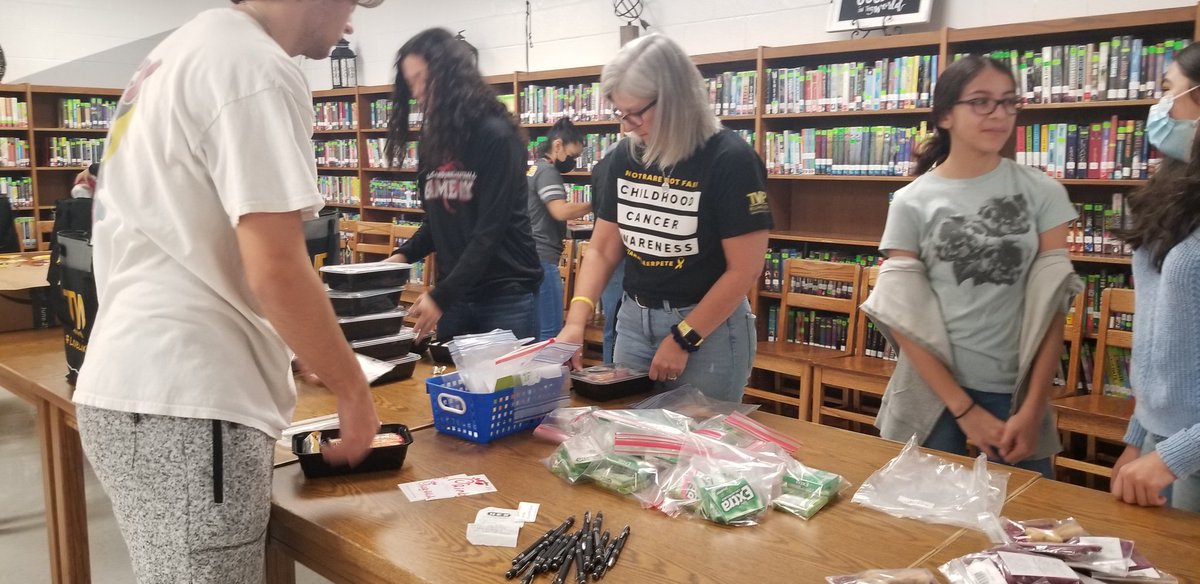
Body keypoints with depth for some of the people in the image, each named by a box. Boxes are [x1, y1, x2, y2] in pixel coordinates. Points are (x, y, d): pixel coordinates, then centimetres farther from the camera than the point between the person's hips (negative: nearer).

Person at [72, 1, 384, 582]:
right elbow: (276, 271, -20)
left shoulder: (188, 49, 16)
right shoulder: (258, 67, -14)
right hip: (183, 404, -10)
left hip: (131, 385, 10)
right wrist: (354, 391, -7)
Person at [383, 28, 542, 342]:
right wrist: (403, 254, -2)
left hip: (505, 293, -6)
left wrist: (440, 295, -19)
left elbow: (490, 231, -17)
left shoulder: (496, 136, -12)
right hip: (454, 293, 6)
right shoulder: (433, 139, 10)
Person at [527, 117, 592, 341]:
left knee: (536, 330, 13)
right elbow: (561, 211, -23)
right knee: (550, 332, -8)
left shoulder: (535, 169, 19)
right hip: (541, 259, -10)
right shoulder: (547, 171, -11)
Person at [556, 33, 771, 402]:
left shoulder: (730, 161, -16)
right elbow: (602, 249, 4)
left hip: (710, 327, -5)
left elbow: (745, 269, -16)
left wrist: (683, 339, -15)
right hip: (633, 319, 5)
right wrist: (576, 319, -11)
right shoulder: (625, 157, 1)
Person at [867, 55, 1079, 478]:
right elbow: (903, 316, -7)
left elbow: (1052, 306, -1)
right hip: (933, 394, -1)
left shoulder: (1043, 193, 0)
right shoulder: (911, 202, -4)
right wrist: (964, 409, -11)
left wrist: (1032, 408, -7)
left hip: (1018, 392, 1)